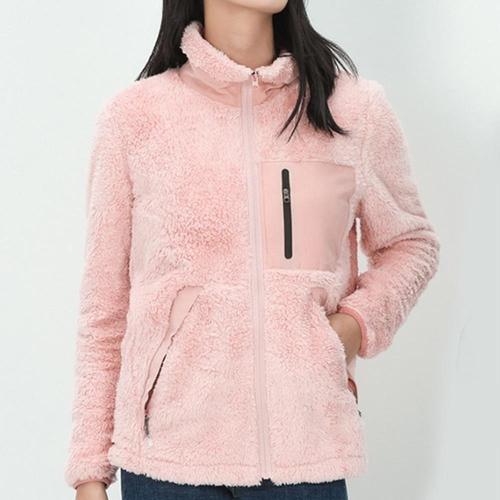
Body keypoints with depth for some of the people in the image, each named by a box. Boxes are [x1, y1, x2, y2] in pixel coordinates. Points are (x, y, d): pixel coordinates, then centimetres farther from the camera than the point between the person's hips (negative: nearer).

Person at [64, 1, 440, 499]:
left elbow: (411, 243, 16)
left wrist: (358, 322, -4)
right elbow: (104, 307, 3)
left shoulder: (356, 111, 1)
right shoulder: (134, 116, -2)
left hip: (304, 444, 1)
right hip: (166, 448, -1)